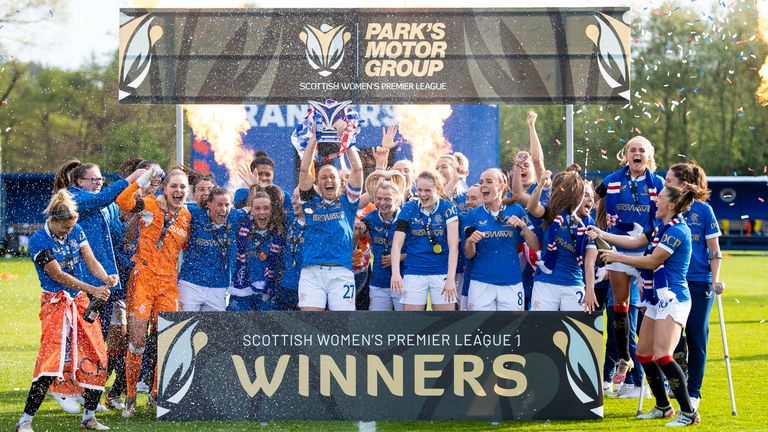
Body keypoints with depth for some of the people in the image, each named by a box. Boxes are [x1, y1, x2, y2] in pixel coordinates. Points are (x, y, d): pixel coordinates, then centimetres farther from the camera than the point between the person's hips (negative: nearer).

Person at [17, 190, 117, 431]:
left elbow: (91, 261, 1)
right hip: (55, 303, -6)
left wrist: (105, 278, -21)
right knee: (51, 361, -17)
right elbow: (58, 276, -18)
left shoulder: (76, 232, 5)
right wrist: (93, 290, -24)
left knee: (96, 357, 2)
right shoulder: (39, 242, -13)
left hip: (81, 302, 6)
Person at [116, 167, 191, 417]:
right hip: (143, 278, -3)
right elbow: (122, 202, -20)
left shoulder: (187, 216, 8)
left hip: (169, 283, 4)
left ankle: (156, 395, 20)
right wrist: (143, 179, -26)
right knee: (137, 339, -5)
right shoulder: (150, 205, -2)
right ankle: (130, 398, 7)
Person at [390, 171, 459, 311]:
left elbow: (453, 246, -7)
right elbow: (397, 243, -4)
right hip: (414, 272, 1)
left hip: (442, 272, -1)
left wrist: (451, 278, -15)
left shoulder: (448, 208, -2)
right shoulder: (408, 209, 2)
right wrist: (395, 273, -18)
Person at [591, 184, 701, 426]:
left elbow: (652, 261, -15)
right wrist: (602, 235, 15)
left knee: (662, 356, -20)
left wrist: (617, 257, -8)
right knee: (643, 354, 12)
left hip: (673, 299, -11)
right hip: (657, 299, 11)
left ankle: (689, 412, -15)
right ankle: (663, 407, 23)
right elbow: (635, 242, 20)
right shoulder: (661, 228, 16)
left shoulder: (677, 231, -16)